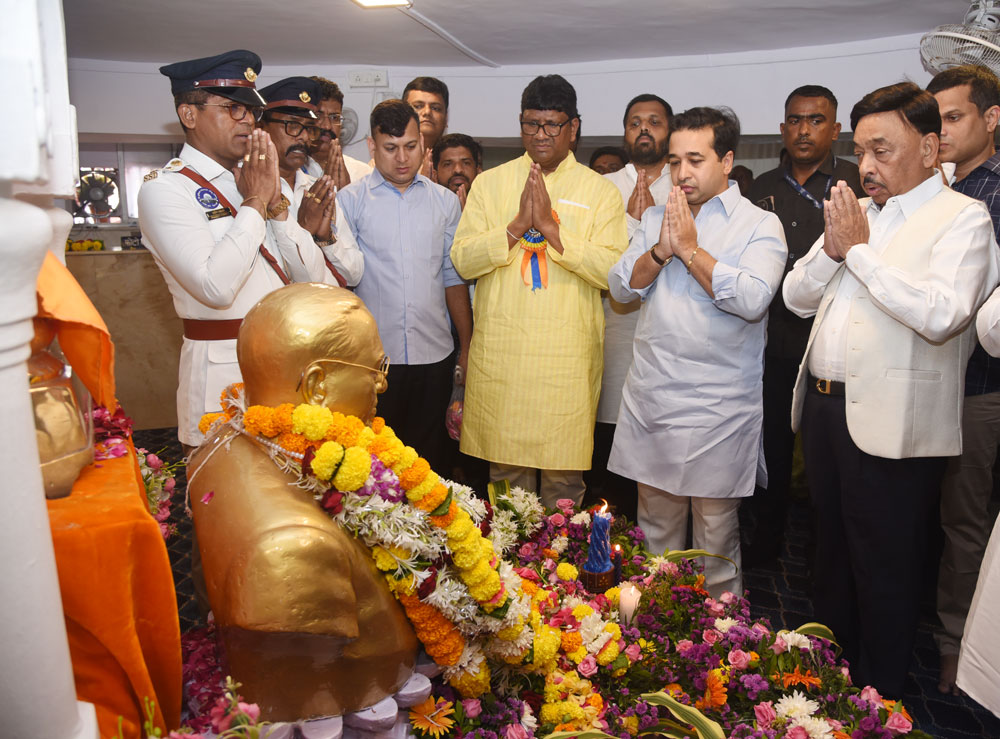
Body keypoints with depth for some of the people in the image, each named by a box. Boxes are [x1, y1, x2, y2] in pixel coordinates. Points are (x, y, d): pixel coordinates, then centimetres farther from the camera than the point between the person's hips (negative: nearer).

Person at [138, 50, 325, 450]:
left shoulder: (252, 180, 12)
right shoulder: (164, 187, -7)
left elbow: (311, 279, 5)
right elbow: (216, 286, -23)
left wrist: (275, 200, -6)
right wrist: (255, 201, -13)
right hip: (224, 368, -6)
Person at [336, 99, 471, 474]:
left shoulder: (445, 201, 10)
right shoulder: (350, 200, 2)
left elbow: (454, 277, 11)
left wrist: (467, 346, 9)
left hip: (435, 354, 2)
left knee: (430, 457, 10)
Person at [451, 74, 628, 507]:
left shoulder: (599, 191, 4)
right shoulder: (490, 183, 10)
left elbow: (612, 272, -8)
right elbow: (462, 260, 0)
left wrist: (550, 226, -15)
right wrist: (519, 225, -12)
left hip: (568, 359, -1)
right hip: (498, 354, 2)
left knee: (564, 478, 6)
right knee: (504, 474, 11)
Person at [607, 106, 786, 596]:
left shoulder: (759, 225, -1)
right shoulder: (655, 218, 14)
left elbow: (753, 298, -18)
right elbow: (620, 286, 6)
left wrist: (690, 248, -11)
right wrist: (660, 251, -10)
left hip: (718, 409, -4)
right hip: (649, 403, 5)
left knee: (716, 531, 7)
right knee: (656, 528, 15)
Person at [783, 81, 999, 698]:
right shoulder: (856, 212, 13)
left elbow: (943, 316, -24)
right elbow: (797, 297, 13)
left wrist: (860, 249, -16)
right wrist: (832, 246, -6)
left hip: (890, 422, -7)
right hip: (825, 407, 7)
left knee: (885, 571, 7)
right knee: (832, 553, 20)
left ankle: (879, 701, 26)